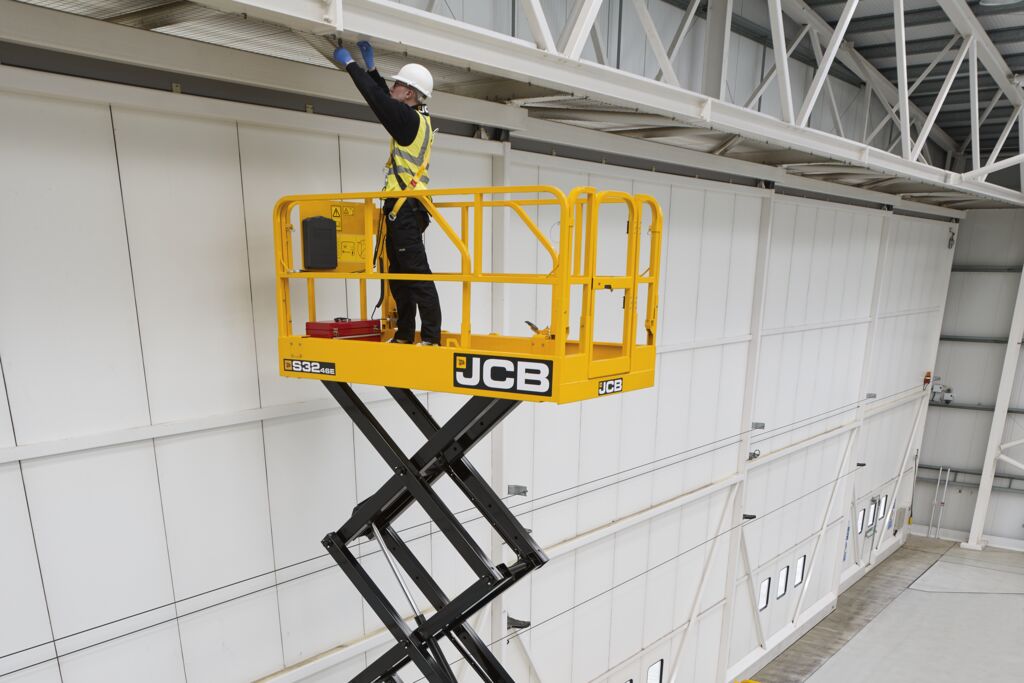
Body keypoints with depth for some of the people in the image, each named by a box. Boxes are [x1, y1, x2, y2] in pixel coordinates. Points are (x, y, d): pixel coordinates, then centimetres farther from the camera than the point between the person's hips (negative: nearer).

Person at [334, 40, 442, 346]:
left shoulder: (411, 119, -8)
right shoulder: (416, 119, 19)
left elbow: (376, 98, -8)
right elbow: (385, 101, 30)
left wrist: (349, 63, 6)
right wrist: (371, 66, 30)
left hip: (406, 209, -10)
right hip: (401, 209, 10)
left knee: (417, 274, -12)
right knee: (399, 275, 12)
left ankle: (431, 337, -10)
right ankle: (405, 335, 18)